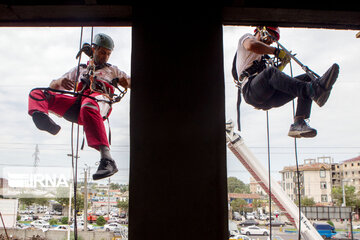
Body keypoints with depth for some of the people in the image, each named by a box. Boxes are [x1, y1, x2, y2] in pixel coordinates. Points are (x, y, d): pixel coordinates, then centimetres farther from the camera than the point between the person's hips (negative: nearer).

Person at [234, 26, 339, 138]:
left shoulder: (263, 56, 40)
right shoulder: (247, 37, 18)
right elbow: (251, 45, -10)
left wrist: (284, 62, 24)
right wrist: (276, 51, -5)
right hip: (251, 91, -7)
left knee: (307, 78, -9)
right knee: (270, 72, -37)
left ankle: (299, 124, -32)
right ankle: (313, 90, -57)